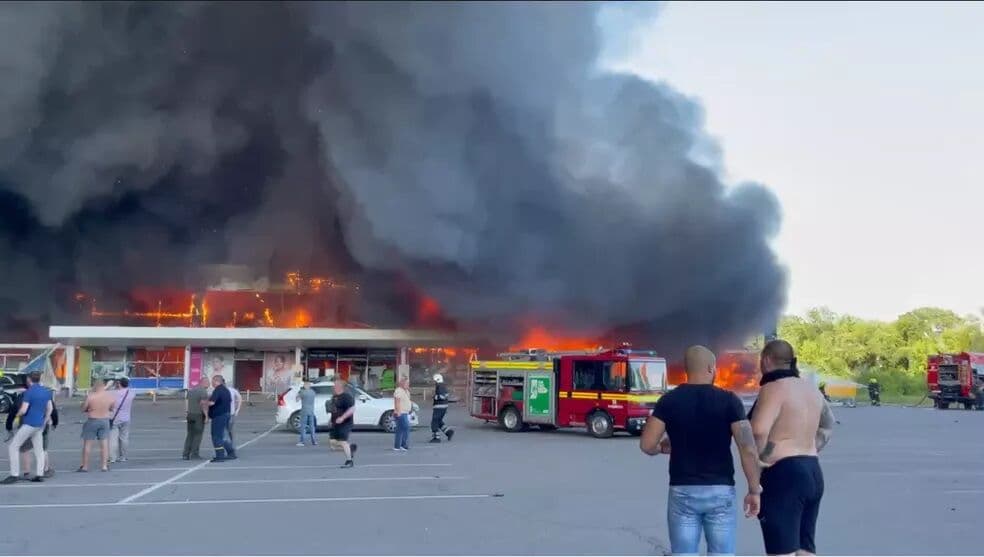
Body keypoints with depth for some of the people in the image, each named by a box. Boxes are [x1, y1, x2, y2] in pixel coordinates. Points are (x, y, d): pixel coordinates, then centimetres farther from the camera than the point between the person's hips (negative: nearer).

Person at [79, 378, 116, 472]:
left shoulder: (90, 396, -16)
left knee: (87, 444, 8)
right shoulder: (111, 396, -6)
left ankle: (84, 466, 13)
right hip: (105, 421, 3)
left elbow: (83, 409, -5)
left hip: (92, 421, -3)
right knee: (104, 444, 9)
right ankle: (104, 466, 10)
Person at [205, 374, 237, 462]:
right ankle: (231, 453, 19)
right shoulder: (226, 390, 14)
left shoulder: (217, 390, -17)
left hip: (218, 416, -9)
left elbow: (211, 402, -27)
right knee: (223, 436, 18)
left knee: (217, 436, -4)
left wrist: (204, 402, -10)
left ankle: (220, 456, -4)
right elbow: (230, 401, 24)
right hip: (226, 414, 9)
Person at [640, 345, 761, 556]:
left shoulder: (669, 400, -2)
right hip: (721, 491, 0)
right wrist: (754, 490, -2)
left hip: (682, 492, 1)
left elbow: (647, 445, -5)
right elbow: (748, 448, -11)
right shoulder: (729, 400, -5)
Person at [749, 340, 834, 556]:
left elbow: (758, 431, -28)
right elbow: (828, 423, 30)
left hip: (783, 475, -9)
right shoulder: (810, 388, 14)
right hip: (813, 473, 9)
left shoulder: (774, 388, -14)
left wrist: (759, 459, -12)